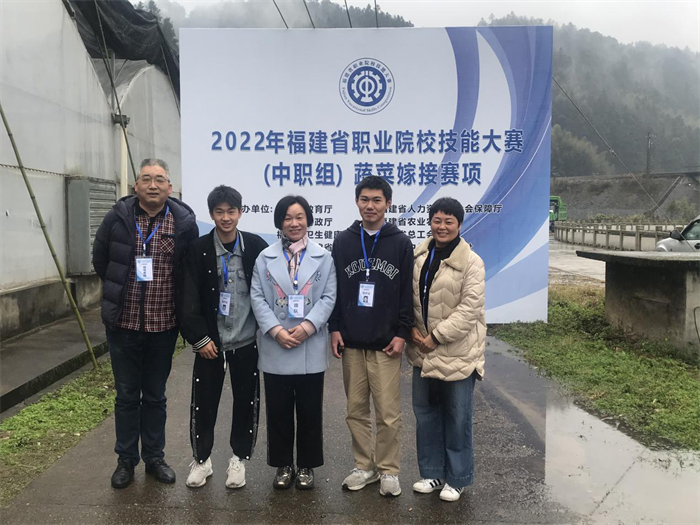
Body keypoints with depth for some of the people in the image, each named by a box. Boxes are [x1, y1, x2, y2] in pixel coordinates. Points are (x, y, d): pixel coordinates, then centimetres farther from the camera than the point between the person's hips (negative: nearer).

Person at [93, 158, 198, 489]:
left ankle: (154, 457, 30)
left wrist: (174, 299, 4)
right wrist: (120, 292, 11)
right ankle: (126, 459, 28)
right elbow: (100, 261, 9)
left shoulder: (184, 222, -6)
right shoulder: (118, 217, -5)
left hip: (163, 325, 0)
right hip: (124, 323, 0)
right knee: (127, 395, 12)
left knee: (155, 396, 14)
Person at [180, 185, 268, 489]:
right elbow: (189, 299, -6)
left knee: (246, 402, 10)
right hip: (210, 341, 0)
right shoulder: (199, 250, -5)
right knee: (203, 402, 8)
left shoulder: (256, 246, -3)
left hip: (246, 341, 1)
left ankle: (239, 459, 27)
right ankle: (201, 459, 28)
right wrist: (198, 337, -9)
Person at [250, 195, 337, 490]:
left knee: (309, 411, 8)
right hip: (275, 348, 1)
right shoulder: (266, 258, 5)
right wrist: (276, 330, -13)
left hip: (311, 348, 0)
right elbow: (257, 297, 0)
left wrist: (307, 326, -15)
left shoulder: (323, 258, 4)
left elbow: (329, 297, -2)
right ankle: (284, 465, 25)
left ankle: (306, 466, 24)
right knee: (278, 411, 9)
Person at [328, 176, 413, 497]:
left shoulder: (400, 243, 1)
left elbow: (408, 293, 1)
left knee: (388, 413, 1)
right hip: (351, 342, 2)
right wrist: (334, 328, 2)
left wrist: (402, 334, -5)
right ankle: (365, 467, 25)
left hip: (385, 343, -2)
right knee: (356, 409, 10)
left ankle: (388, 470, 18)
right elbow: (333, 289, 9)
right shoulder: (343, 242, 7)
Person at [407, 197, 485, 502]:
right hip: (424, 351, 5)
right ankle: (432, 473, 32)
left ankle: (457, 478, 25)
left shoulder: (471, 262, -10)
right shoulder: (418, 256, 5)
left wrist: (436, 336, -17)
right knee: (425, 414, 15)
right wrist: (412, 328, -5)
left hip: (457, 351, -5)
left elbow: (469, 308, -16)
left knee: (457, 418, 8)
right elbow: (407, 297, 10)